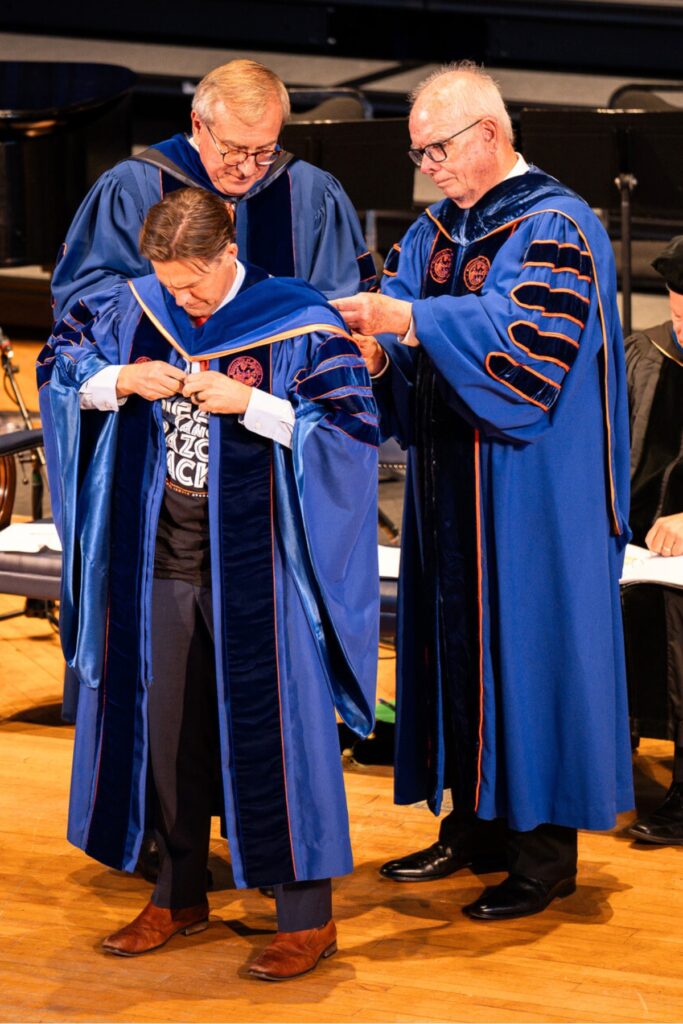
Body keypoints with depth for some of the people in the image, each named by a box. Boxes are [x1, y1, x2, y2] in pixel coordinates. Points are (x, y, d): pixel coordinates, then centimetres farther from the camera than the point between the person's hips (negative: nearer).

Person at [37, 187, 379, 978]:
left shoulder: (297, 325, -10)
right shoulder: (140, 309, 3)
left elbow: (355, 425, -12)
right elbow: (59, 363, 12)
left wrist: (246, 403, -21)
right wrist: (122, 381, -9)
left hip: (255, 561, -5)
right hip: (161, 555, 5)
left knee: (272, 726, -1)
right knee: (167, 725, 12)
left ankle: (307, 913, 9)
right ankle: (180, 896, 28)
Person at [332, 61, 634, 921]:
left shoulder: (555, 229, -11)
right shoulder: (433, 234, 13)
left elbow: (525, 341, -23)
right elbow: (396, 333, 7)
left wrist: (409, 321, -29)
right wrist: (371, 345, -16)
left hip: (531, 496, -8)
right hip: (450, 487, 8)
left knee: (527, 646, -4)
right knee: (455, 644, 11)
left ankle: (545, 849, 3)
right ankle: (474, 826, 21)